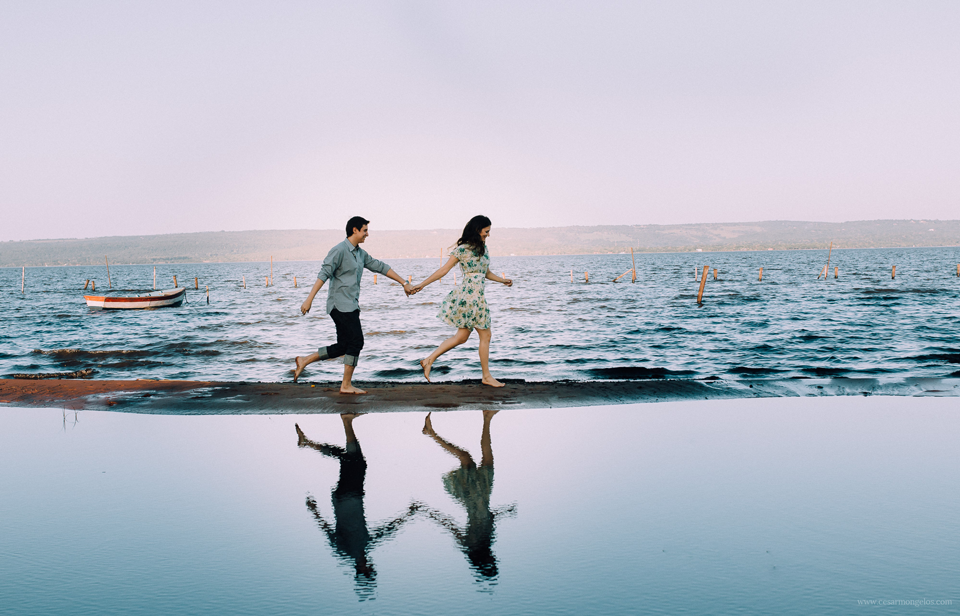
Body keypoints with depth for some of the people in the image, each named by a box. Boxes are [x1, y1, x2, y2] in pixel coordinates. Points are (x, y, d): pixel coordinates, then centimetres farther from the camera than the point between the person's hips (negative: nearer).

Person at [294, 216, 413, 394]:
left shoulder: (360, 254, 16)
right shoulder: (339, 250, -10)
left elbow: (380, 267, 21)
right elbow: (323, 274, -16)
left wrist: (404, 283, 21)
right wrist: (309, 299, -22)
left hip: (351, 306, 9)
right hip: (341, 304, -9)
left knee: (343, 346, 9)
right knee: (356, 341, -8)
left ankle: (304, 361, 17)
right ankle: (346, 385, 0)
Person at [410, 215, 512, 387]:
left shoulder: (483, 247, 16)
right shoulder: (462, 249, -9)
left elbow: (486, 273, 24)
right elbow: (444, 270, -6)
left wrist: (502, 280, 10)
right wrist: (422, 284, -7)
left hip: (477, 296, 9)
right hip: (470, 294, -9)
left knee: (462, 336, 8)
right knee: (485, 335, 1)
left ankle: (429, 360, 10)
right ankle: (486, 376, 11)